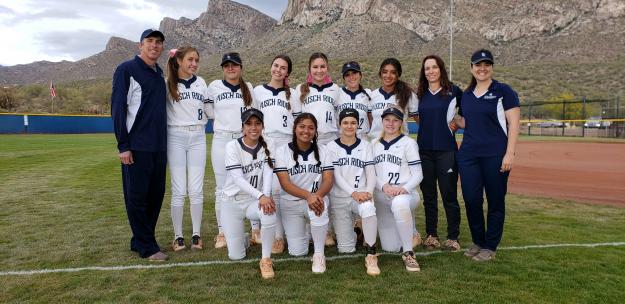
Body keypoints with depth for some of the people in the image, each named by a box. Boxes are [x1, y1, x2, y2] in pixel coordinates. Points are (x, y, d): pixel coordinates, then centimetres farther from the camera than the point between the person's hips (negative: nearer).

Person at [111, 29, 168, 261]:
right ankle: (147, 247, 9)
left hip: (159, 146, 7)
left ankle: (140, 240, 23)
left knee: (156, 195, 10)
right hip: (136, 147, -7)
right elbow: (118, 108, -10)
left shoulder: (160, 73, 16)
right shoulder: (127, 70, -4)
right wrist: (123, 145, -14)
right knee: (137, 197, 0)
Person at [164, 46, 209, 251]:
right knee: (179, 190, -1)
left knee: (196, 190, 4)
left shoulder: (201, 83, 10)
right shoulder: (168, 83, 0)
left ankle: (196, 234, 13)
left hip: (198, 137, 3)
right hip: (176, 137, -3)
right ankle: (178, 236, 11)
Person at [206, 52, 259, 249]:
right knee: (222, 188, 3)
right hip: (221, 140, -1)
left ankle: (255, 230, 9)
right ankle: (222, 233, 12)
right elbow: (210, 111, 17)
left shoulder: (248, 88, 8)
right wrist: (223, 124, 11)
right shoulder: (214, 87, 3)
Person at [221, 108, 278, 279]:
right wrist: (260, 196, -34)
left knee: (269, 212, -35)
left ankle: (266, 260, -16)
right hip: (233, 202, -1)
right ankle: (240, 236, 31)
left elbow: (268, 173, -14)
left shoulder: (266, 147, -1)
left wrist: (266, 196, -33)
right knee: (236, 255, -6)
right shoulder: (233, 146, -11)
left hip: (255, 201, 2)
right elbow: (238, 179, -20)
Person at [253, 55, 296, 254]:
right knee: (268, 188, -7)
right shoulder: (258, 91, 14)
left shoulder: (292, 94, 14)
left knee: (282, 188, -7)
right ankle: (269, 232, 0)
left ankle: (280, 236, -1)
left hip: (287, 143, 0)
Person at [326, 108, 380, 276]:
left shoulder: (365, 146, 7)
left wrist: (368, 191, -20)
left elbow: (371, 172, 0)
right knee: (346, 249, 0)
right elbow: (336, 176, -8)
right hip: (339, 198, 0)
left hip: (361, 195, 0)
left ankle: (371, 255, -26)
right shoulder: (332, 147, 2)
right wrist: (353, 193, -22)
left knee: (368, 208, -38)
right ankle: (349, 231, 35)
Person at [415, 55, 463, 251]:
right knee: (428, 195, 8)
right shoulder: (420, 94, 10)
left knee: (449, 195, -2)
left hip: (447, 150, -4)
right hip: (424, 150, 4)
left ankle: (453, 238, 9)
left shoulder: (453, 91, 0)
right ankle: (431, 235, 18)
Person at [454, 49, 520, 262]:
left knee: (495, 201, 4)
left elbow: (514, 124, -7)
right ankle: (477, 242, 22)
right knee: (471, 199, 4)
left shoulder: (503, 91, -1)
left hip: (496, 155, -4)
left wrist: (509, 153, -14)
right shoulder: (466, 95, 14)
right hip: (468, 155, 5)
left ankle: (490, 247, 16)